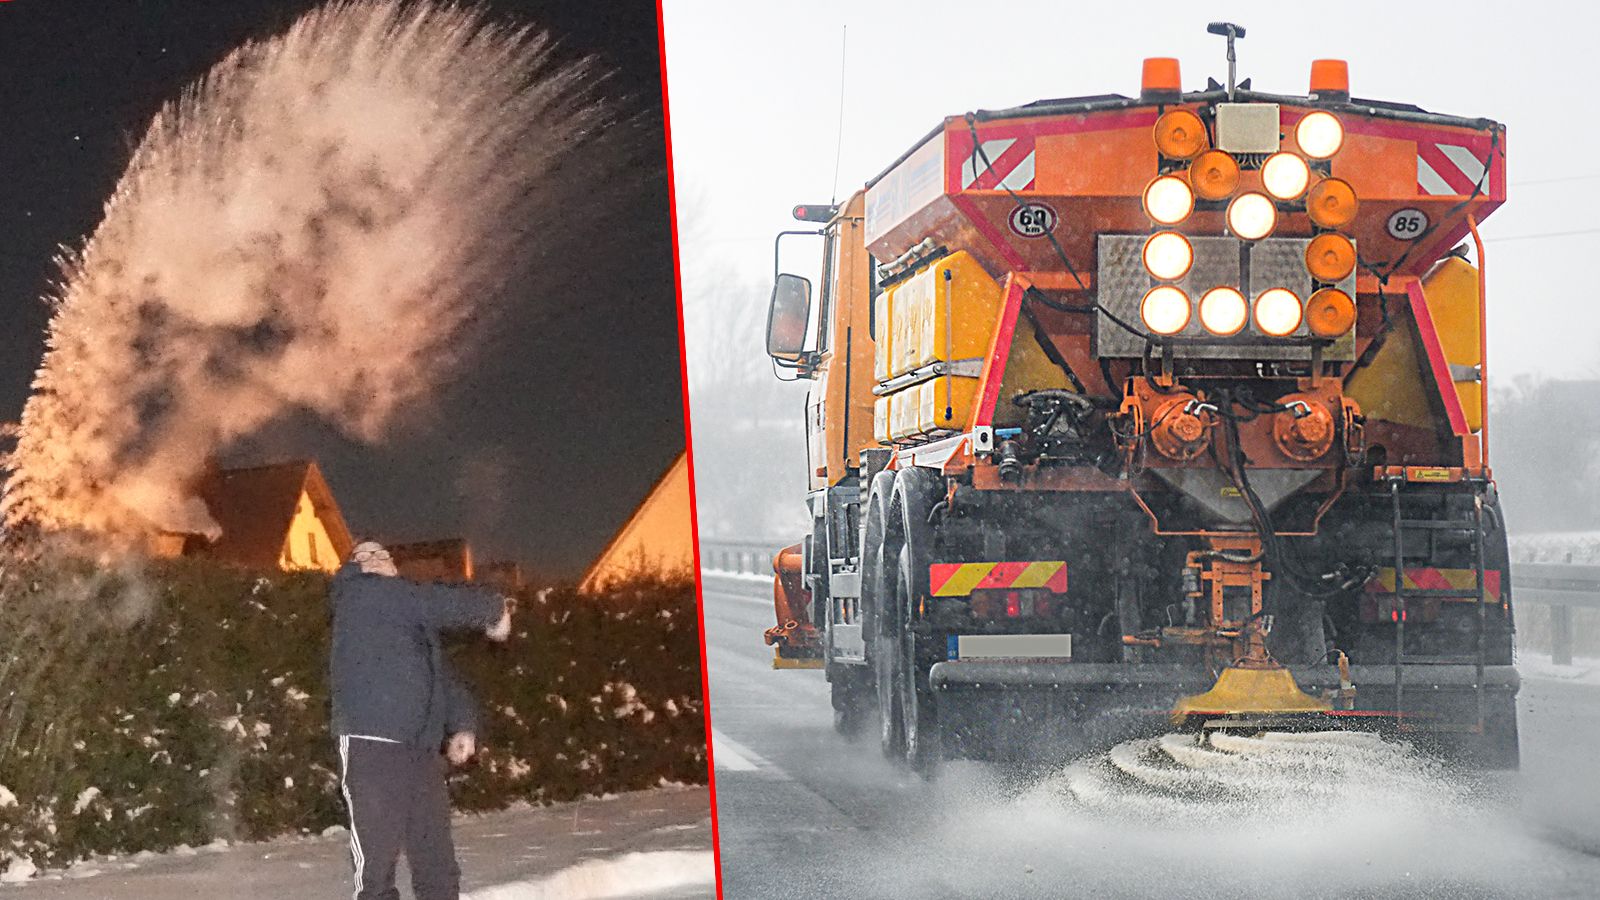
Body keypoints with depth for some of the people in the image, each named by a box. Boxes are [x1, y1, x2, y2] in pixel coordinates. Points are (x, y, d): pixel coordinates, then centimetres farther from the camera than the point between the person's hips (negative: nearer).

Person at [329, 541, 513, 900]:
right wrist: (494, 609, 7)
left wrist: (463, 725, 5)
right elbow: (440, 604, -7)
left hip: (422, 749, 8)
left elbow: (444, 677, 23)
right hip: (372, 745, -8)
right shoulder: (361, 596, 1)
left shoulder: (416, 624, 26)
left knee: (437, 861, 10)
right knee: (377, 859, -10)